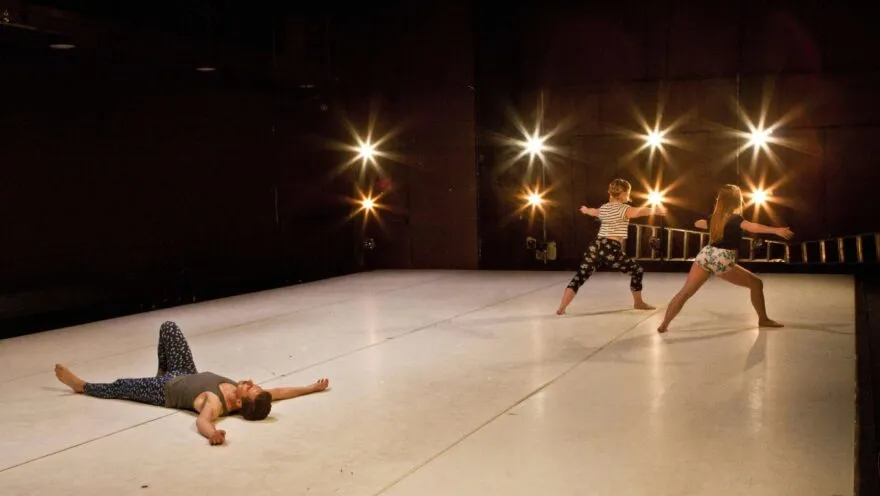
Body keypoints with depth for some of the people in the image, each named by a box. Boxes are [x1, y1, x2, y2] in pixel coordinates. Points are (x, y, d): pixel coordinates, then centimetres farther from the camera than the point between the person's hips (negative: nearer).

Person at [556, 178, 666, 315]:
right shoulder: (623, 209, -3)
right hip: (611, 249, -7)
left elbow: (592, 212, 44)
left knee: (580, 276, 5)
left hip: (596, 246, 7)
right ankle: (638, 303, 25)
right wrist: (656, 210, -23)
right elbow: (640, 211, -24)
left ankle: (562, 307, -7)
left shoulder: (603, 208, 20)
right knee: (637, 271, 13)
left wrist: (585, 210, 65)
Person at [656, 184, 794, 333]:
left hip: (705, 255, 6)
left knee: (685, 293, 6)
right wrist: (776, 230, -34)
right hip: (723, 261, -5)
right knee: (756, 284, 11)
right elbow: (752, 227, -25)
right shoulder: (735, 219, -5)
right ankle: (763, 319, 16)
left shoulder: (715, 218, 14)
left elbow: (698, 224, 34)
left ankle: (663, 325, 1)